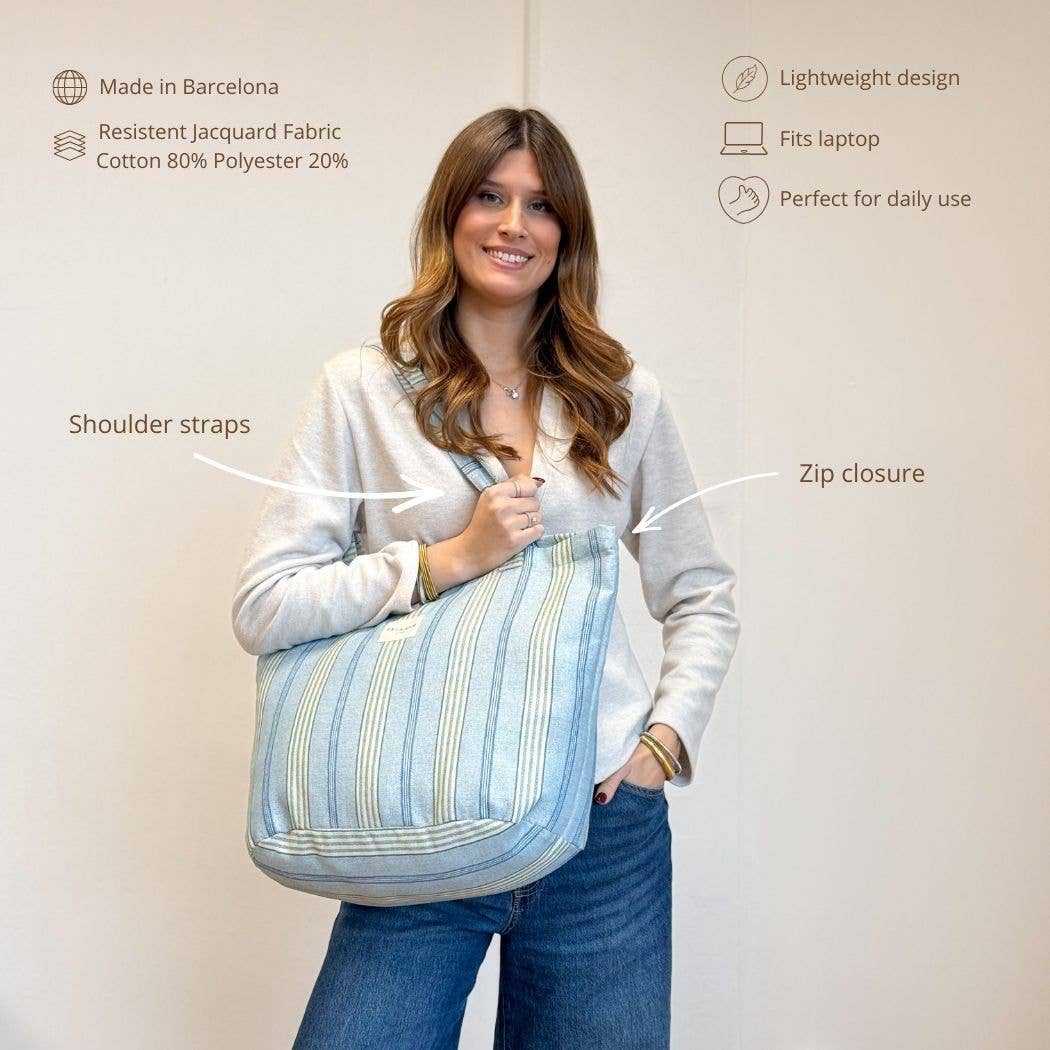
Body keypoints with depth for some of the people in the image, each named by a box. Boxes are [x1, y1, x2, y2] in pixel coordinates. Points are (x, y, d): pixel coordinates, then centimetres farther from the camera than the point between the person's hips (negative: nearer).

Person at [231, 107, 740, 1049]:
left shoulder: (623, 398, 6)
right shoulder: (364, 388, -1)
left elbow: (704, 598, 13)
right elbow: (261, 608, -6)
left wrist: (666, 741, -1)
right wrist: (451, 558, -13)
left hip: (605, 829, 2)